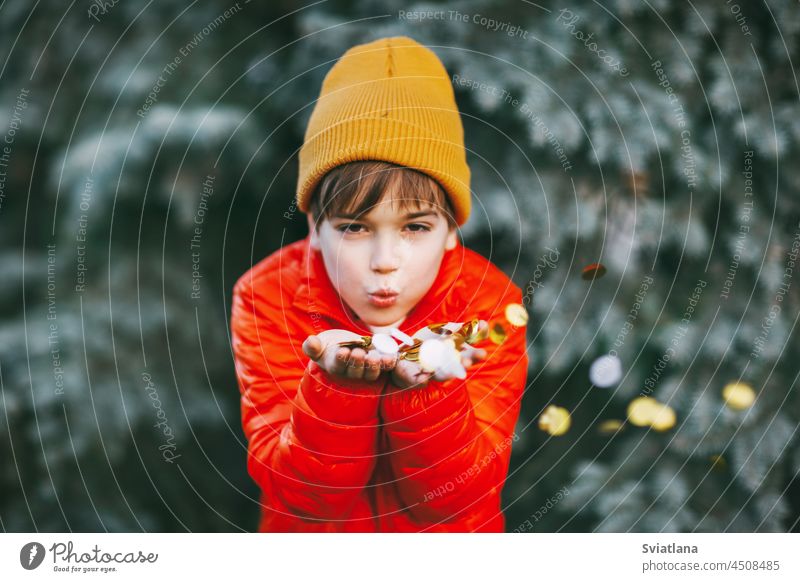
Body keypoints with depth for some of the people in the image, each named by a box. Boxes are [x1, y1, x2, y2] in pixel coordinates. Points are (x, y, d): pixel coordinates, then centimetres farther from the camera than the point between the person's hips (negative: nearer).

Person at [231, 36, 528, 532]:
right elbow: (300, 496, -12)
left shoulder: (491, 305, -10)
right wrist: (337, 384, -26)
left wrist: (425, 387, -26)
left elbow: (457, 500, -11)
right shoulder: (268, 297, -9)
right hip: (313, 535, 0)